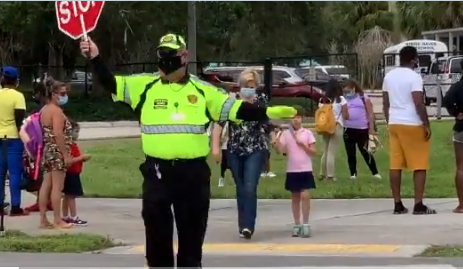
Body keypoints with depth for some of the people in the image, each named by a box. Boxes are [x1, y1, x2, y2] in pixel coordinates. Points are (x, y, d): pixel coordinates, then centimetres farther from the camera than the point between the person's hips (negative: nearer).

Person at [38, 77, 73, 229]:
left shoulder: (44, 110, 15)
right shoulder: (57, 110, -15)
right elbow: (58, 134, -22)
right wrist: (66, 155, -20)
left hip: (48, 151, 10)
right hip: (57, 152, -10)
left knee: (46, 186, 9)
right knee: (57, 187, -6)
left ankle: (43, 220, 10)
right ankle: (58, 221, -4)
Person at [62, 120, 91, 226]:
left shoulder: (73, 145, 15)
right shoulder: (69, 145, -18)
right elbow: (69, 160, -26)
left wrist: (82, 158, 8)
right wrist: (82, 157, -20)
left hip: (73, 174, 11)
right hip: (71, 174, -11)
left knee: (67, 196, 12)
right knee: (71, 196, -7)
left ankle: (65, 217, 17)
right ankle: (74, 218, -6)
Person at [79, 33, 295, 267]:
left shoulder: (202, 90, 6)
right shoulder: (144, 85, 4)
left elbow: (235, 109, 6)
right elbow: (111, 84, 3)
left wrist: (269, 113, -3)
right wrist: (95, 59, -10)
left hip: (194, 172, 1)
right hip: (157, 171, 0)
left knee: (192, 232, 9)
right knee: (157, 232, 5)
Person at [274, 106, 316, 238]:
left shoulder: (307, 133, -1)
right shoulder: (285, 134, -1)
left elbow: (314, 152, -1)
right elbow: (280, 150, -11)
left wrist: (303, 145, -14)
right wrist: (276, 139, -25)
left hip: (305, 170, -1)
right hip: (292, 171, 1)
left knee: (305, 196, -10)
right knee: (295, 198, 9)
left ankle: (305, 224, -3)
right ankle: (297, 225, 16)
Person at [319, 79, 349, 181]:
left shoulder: (323, 100, 7)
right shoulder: (341, 99, -5)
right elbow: (346, 116, -5)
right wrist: (347, 115, 15)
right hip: (337, 127, -4)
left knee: (325, 152, 15)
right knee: (332, 152, -4)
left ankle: (323, 174, 18)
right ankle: (330, 175, -4)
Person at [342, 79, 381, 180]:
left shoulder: (364, 98, 2)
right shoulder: (344, 100, 10)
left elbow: (370, 114, -1)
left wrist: (371, 128, -6)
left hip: (362, 130, -3)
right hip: (348, 130, 3)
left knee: (365, 153, 0)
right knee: (351, 154, 3)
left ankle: (375, 172, 10)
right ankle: (353, 174, 12)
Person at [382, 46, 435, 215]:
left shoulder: (389, 76, 10)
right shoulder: (414, 77, -11)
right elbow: (419, 104, -17)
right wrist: (427, 125, -12)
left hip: (394, 124, 7)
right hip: (413, 125, -7)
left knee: (395, 165, 6)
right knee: (419, 165, -2)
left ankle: (398, 204, 7)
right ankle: (418, 205, -6)